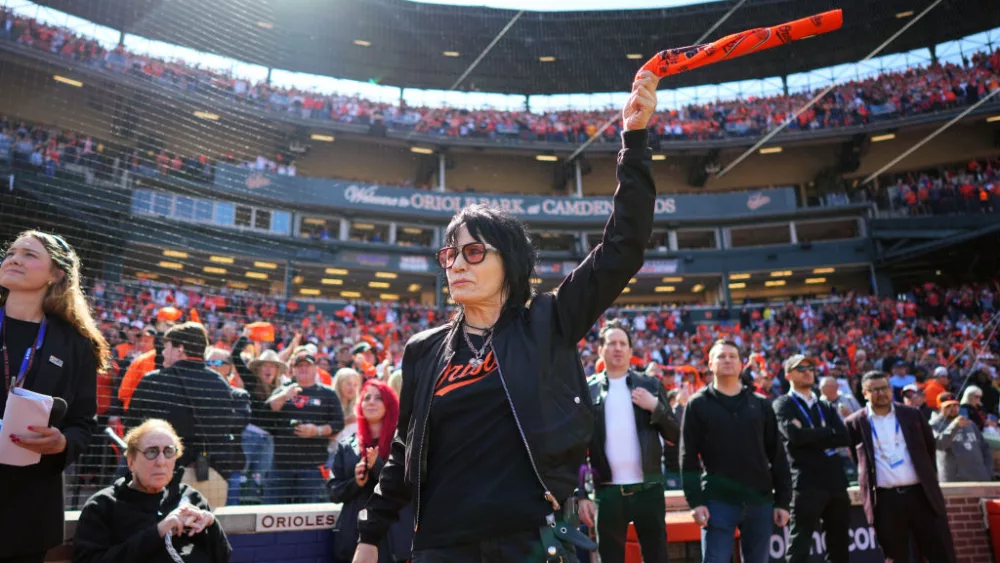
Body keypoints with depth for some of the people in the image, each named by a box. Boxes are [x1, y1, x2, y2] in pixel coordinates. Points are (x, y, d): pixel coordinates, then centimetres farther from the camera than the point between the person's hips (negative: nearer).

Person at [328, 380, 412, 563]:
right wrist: (355, 483, -10)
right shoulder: (346, 444, 11)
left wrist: (378, 467, -17)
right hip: (354, 535, 3)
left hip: (394, 537, -2)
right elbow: (333, 490, 11)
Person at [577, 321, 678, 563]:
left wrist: (655, 407, -11)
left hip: (648, 489, 1)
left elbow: (674, 435, 6)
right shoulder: (588, 391, 3)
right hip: (608, 492, -1)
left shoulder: (650, 385, 7)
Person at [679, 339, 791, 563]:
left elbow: (777, 455, 10)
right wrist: (695, 500, -11)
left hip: (760, 500, 3)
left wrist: (782, 500, 5)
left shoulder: (760, 404, 10)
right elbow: (689, 457, -3)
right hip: (718, 500, -3)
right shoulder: (698, 404, 2)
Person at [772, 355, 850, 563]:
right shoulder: (783, 404, 1)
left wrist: (812, 437, -9)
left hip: (835, 481, 6)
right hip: (806, 483, -6)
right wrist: (827, 434, -5)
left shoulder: (826, 407, 18)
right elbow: (795, 435, -17)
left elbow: (843, 436, 1)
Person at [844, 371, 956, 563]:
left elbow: (930, 446, 19)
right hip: (884, 500, -2)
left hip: (920, 493, 2)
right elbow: (857, 459, 12)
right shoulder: (855, 423, -1)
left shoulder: (912, 415, 6)